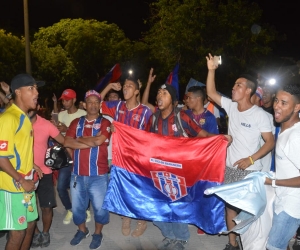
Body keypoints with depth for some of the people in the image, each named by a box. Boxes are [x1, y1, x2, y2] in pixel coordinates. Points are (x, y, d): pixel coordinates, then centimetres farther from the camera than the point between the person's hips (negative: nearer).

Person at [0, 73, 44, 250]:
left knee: (30, 224, 18)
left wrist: (32, 167, 11)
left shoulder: (24, 117, 10)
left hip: (26, 184, 9)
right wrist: (21, 181, -18)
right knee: (17, 232, 2)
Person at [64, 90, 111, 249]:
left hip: (98, 175, -3)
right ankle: (82, 230, 39)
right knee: (77, 206, 16)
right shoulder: (76, 122, 7)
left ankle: (98, 233, 31)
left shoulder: (105, 123, -2)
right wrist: (91, 143, -14)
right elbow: (67, 142, -6)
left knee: (99, 206, 8)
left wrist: (79, 139, -6)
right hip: (77, 174, 4)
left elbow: (99, 141, -19)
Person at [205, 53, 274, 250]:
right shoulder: (231, 106, 1)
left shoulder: (260, 115, -14)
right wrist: (212, 70, -10)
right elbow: (211, 93, 0)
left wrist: (251, 159, -20)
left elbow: (270, 142, -11)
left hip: (250, 171, -6)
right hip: (230, 167, 6)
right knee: (230, 205, 14)